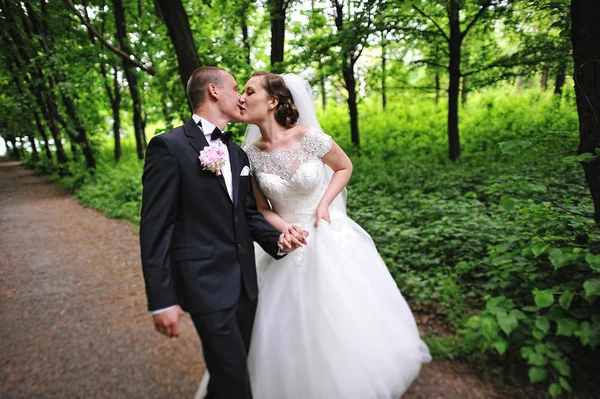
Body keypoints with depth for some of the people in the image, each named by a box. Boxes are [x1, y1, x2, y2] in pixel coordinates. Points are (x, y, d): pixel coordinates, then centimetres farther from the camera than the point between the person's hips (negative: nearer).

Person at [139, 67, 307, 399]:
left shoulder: (237, 154, 12)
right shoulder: (169, 146, -11)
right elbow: (155, 228, -13)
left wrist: (277, 240, -6)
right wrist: (162, 299, -14)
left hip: (245, 280, 7)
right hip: (206, 283, -7)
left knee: (235, 370, 19)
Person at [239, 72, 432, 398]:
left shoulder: (310, 137, -16)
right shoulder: (250, 155, -8)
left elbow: (344, 167, 2)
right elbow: (262, 209, 2)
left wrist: (324, 204, -11)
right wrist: (286, 230, -18)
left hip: (331, 238, -2)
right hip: (291, 245, 2)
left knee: (351, 318, 10)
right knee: (293, 328, 8)